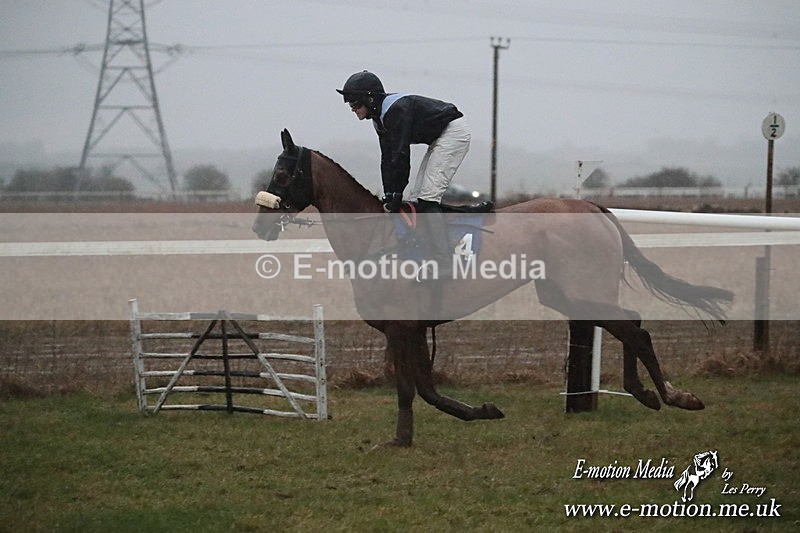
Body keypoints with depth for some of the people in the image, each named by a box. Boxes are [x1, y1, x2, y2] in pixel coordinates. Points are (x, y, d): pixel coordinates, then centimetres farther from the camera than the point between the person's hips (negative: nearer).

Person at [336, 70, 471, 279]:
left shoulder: (396, 110, -23)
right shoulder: (380, 117, 8)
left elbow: (401, 156, -25)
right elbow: (387, 158, 10)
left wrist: (395, 196, -20)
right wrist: (388, 196, 3)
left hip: (454, 132, -11)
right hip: (440, 139, 11)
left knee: (428, 196, -17)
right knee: (418, 197, 8)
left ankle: (445, 265, -21)